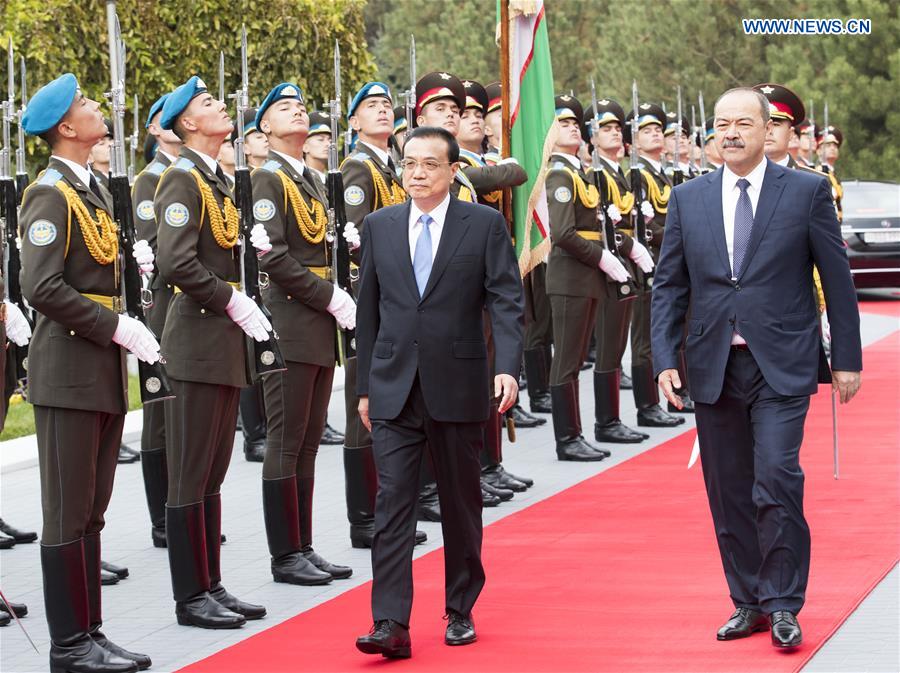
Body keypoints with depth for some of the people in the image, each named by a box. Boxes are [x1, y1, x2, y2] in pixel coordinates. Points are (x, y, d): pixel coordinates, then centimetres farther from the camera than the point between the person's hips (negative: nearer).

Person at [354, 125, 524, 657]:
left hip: (458, 388, -1)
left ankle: (461, 611, 24)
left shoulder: (485, 224, -1)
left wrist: (508, 367, -20)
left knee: (462, 504, 10)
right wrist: (365, 386, 10)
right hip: (394, 389, 2)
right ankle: (391, 624, -9)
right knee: (393, 504, -6)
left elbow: (507, 302, -6)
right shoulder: (379, 227, 8)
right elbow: (368, 310, 12)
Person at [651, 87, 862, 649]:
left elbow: (837, 280, 2)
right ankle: (749, 603, 18)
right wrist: (666, 359, 0)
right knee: (729, 493, 7)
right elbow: (669, 286, 10)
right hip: (714, 367, 4)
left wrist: (847, 359, 0)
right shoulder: (688, 200, 8)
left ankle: (783, 605, -3)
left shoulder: (808, 191, 0)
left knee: (776, 480, -14)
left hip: (781, 367, -3)